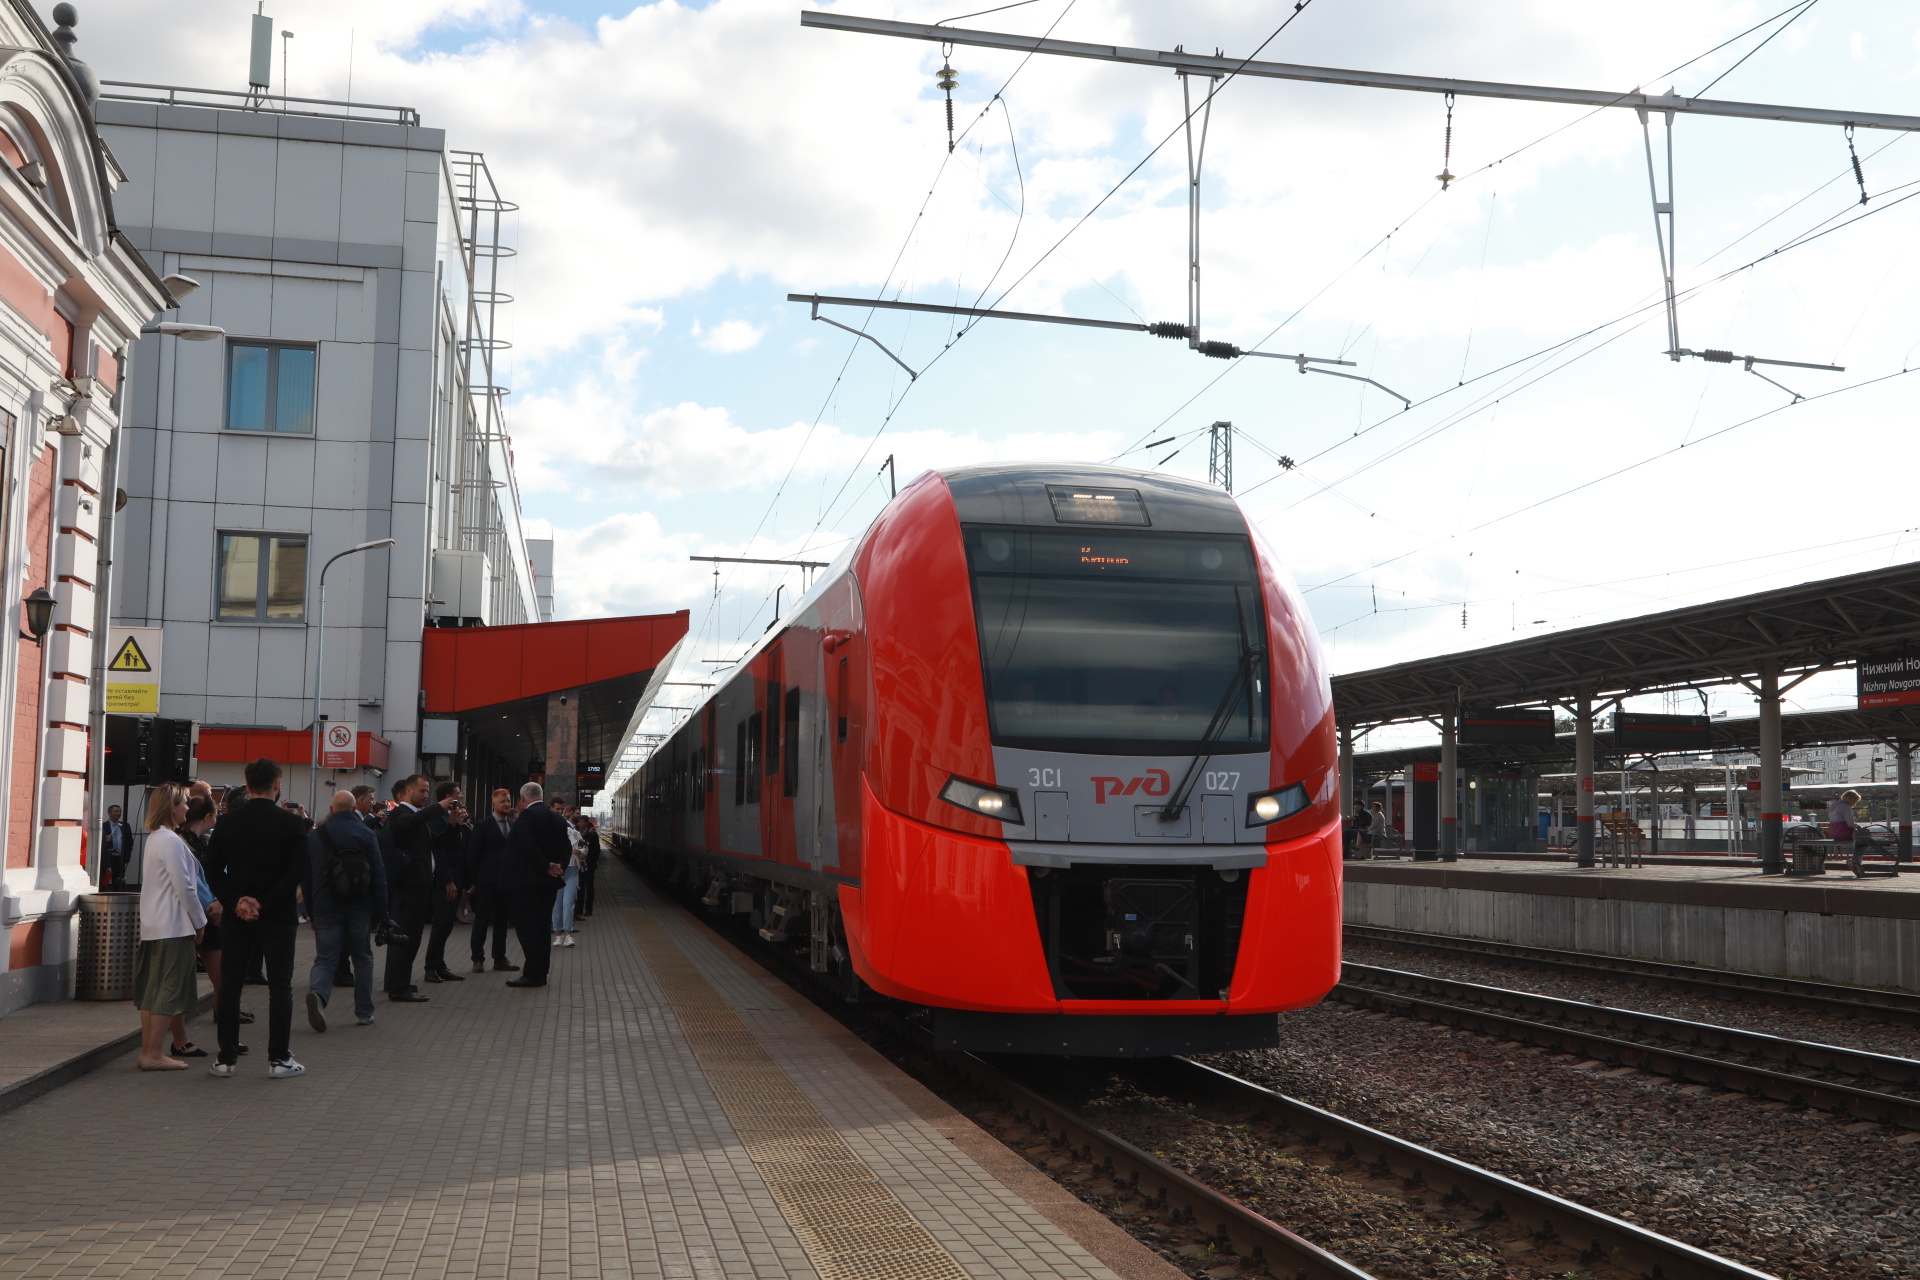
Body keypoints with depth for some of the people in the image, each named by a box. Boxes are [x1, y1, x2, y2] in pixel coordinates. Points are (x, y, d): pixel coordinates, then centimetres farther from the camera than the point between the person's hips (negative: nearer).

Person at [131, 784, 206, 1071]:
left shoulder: (154, 838, 15)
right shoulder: (171, 841, -16)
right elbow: (183, 887, -17)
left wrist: (196, 919, 18)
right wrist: (199, 922, -6)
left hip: (153, 925, 10)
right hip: (174, 926, -10)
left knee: (151, 990, 12)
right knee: (169, 991, -5)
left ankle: (148, 1051, 16)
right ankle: (154, 1054, -3)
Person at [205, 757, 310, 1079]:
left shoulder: (227, 823, 4)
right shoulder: (291, 824, -5)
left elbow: (213, 870, 0)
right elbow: (297, 871, -12)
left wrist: (235, 901, -5)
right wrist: (263, 902, -10)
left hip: (235, 916, 2)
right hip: (277, 917, -2)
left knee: (230, 985, 9)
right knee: (280, 985, 4)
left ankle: (226, 1058, 10)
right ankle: (278, 1058, 2)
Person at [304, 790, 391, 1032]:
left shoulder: (315, 836, 4)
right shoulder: (365, 834, -1)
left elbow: (306, 878, 8)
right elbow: (379, 876, -3)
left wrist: (311, 912, 16)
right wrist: (380, 914, 2)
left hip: (326, 910, 1)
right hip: (359, 909, -1)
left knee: (325, 959, 1)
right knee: (363, 958, 13)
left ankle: (317, 993, -29)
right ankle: (364, 1011, 15)